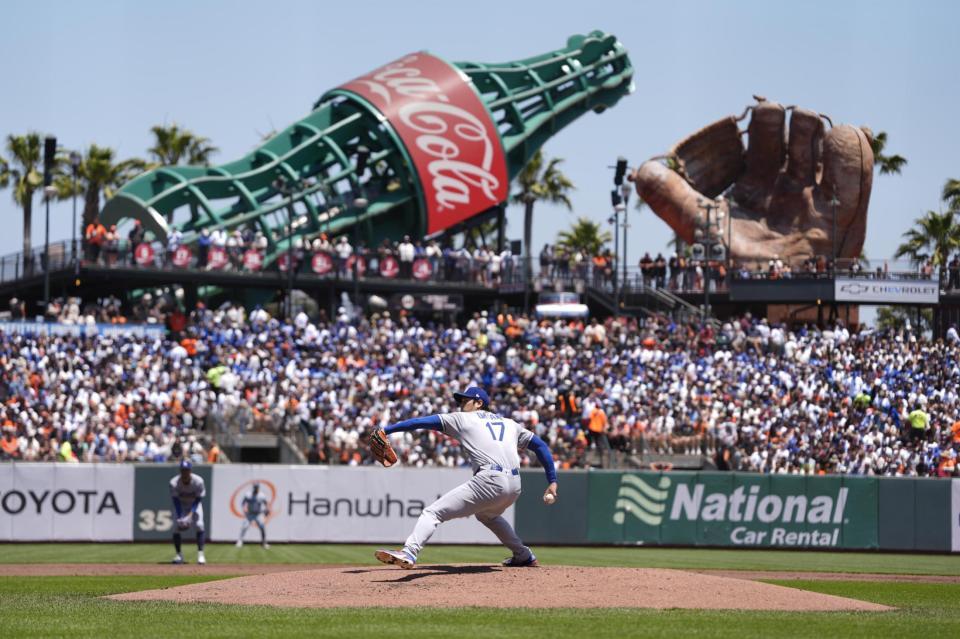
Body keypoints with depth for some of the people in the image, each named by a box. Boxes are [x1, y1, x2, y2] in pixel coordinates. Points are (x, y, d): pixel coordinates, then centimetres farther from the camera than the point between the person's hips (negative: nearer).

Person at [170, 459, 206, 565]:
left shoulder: (198, 481, -26)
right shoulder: (174, 483, -25)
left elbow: (198, 500, -22)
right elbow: (176, 501, -23)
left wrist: (191, 513, -36)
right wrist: (180, 517, -34)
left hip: (195, 505, -1)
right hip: (181, 506, 1)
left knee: (199, 525, -21)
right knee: (176, 528, -14)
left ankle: (200, 554, -16)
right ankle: (179, 554, 3)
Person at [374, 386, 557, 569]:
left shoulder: (463, 418, 14)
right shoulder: (510, 423, 28)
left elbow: (422, 422, 9)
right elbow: (540, 445, 25)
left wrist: (387, 430, 8)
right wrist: (552, 481, 22)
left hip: (490, 481, -7)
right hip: (515, 486, 7)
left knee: (433, 512, -10)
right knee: (487, 514, 39)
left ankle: (409, 553, -33)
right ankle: (524, 556, 41)